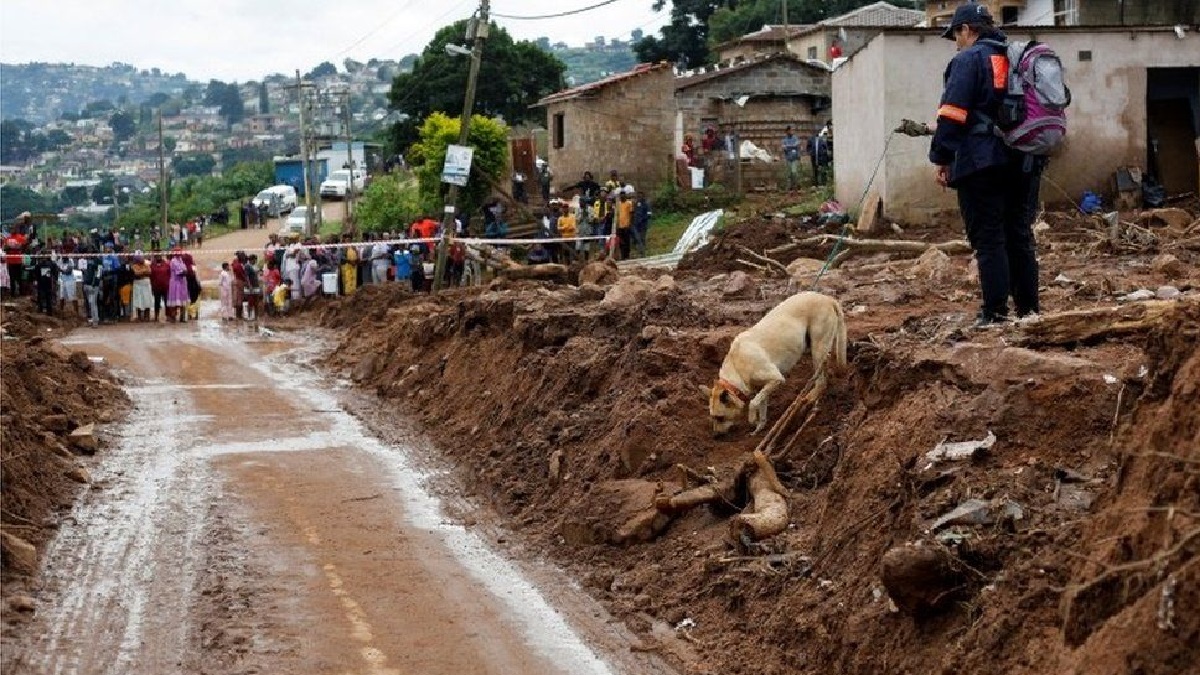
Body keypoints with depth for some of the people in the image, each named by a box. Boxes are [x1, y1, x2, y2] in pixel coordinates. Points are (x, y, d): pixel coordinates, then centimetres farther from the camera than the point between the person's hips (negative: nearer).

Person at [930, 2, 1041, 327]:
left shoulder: (968, 59, -6)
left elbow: (952, 114, -13)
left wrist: (941, 158, -8)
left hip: (981, 163, -7)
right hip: (1024, 163, 7)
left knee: (988, 239, -5)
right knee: (1020, 235, 12)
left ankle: (995, 313, -7)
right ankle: (1028, 309, 13)